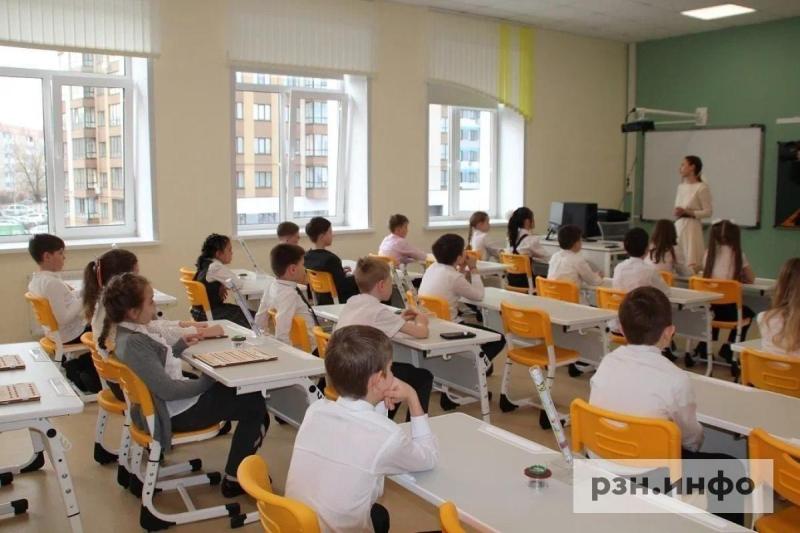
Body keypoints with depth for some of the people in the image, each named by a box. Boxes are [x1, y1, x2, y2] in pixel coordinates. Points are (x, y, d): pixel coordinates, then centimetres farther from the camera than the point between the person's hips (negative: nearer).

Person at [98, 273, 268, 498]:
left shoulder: (122, 331, 1)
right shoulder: (134, 343, -29)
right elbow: (167, 390, -29)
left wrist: (180, 346, 8)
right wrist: (205, 382, -17)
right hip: (176, 413, -10)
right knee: (254, 403, -1)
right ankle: (234, 480, 5)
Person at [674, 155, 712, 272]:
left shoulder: (702, 187, -8)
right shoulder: (681, 186, 13)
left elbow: (708, 212, -9)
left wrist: (688, 212, -19)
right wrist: (676, 213, -4)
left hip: (692, 226, -7)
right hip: (678, 225, 7)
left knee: (691, 262, -7)